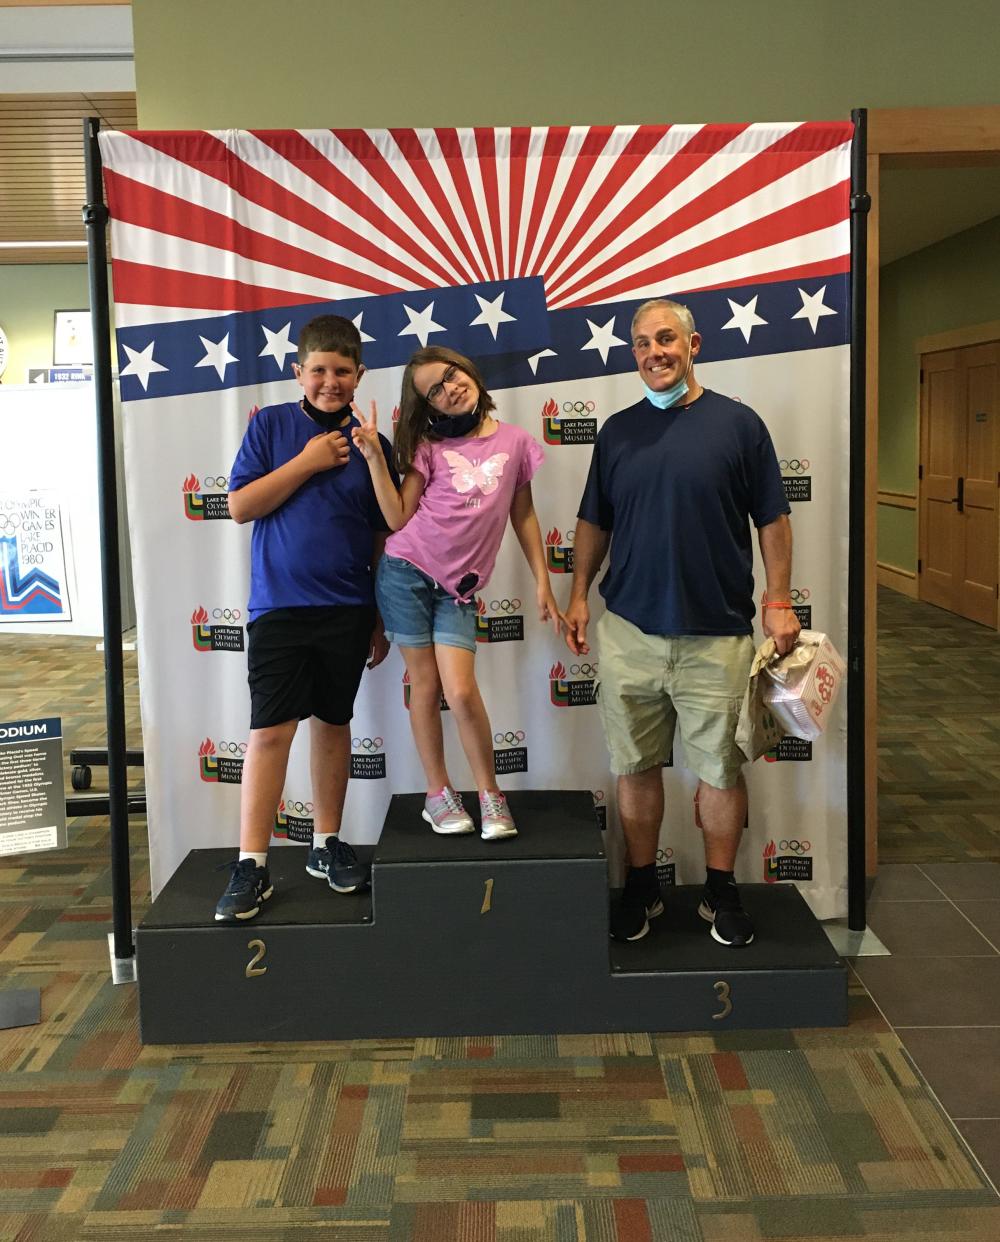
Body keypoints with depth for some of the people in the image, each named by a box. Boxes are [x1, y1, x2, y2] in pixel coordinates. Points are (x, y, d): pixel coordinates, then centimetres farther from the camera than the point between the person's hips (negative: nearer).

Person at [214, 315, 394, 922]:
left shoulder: (373, 444, 5)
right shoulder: (271, 426, 1)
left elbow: (383, 540, 8)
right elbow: (240, 506, -5)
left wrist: (382, 620, 7)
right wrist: (307, 462, -11)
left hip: (348, 610, 2)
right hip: (280, 605, -2)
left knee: (334, 724, 11)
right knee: (271, 731, -5)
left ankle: (328, 844, 25)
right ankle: (252, 866, 1)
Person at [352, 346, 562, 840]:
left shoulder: (515, 441, 4)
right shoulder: (429, 446, 1)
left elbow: (523, 516, 12)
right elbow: (398, 518, -4)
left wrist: (542, 583, 9)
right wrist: (374, 455, -11)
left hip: (457, 587, 0)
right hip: (407, 573, 0)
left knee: (461, 691, -11)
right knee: (426, 686, 4)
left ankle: (490, 794, 5)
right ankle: (438, 793, 16)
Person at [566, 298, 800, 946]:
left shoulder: (738, 423, -1)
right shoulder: (618, 430, 8)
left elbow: (773, 520, 2)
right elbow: (594, 522, 14)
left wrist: (779, 601, -3)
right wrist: (579, 594, 8)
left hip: (717, 632, -2)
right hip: (630, 631, 3)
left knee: (719, 769, 7)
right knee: (636, 766, 10)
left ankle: (721, 890, 24)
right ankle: (642, 885, 26)